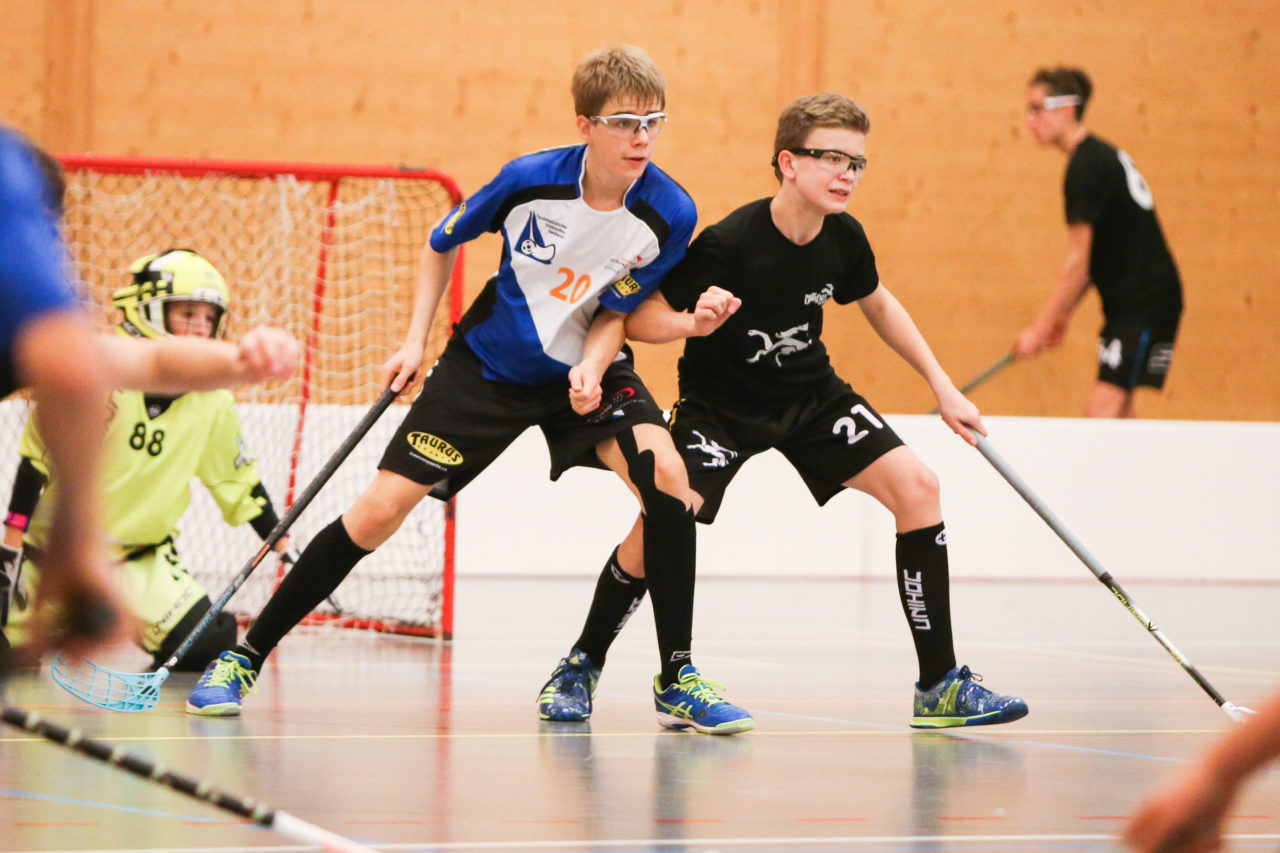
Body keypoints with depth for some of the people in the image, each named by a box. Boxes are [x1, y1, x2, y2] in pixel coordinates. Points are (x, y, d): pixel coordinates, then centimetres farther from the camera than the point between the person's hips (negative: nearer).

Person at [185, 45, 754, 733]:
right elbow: (442, 244, 0)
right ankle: (244, 657, 5)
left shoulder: (670, 214, -19)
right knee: (381, 508, -8)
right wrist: (415, 341, -5)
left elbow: (615, 309, -7)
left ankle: (677, 679, -16)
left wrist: (593, 368, -27)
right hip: (487, 364, -1)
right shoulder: (530, 179, -20)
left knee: (664, 474, -27)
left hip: (585, 369, 1)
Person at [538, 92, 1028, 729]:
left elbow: (877, 304, 11)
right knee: (658, 526, -22)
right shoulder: (727, 244, -28)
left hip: (810, 395, 5)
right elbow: (637, 318, -23)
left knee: (916, 486, -12)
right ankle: (583, 665, 7)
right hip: (718, 405, -5)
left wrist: (942, 387, 10)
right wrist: (691, 323, -44)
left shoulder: (843, 238, -11)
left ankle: (939, 687, -4)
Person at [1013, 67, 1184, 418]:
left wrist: (1040, 328, -13)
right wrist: (1062, 314, 21)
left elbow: (1077, 262, -17)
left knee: (1103, 409, -18)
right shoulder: (1104, 157, 15)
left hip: (1145, 302, -10)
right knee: (1116, 415, 10)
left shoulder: (1086, 168, -16)